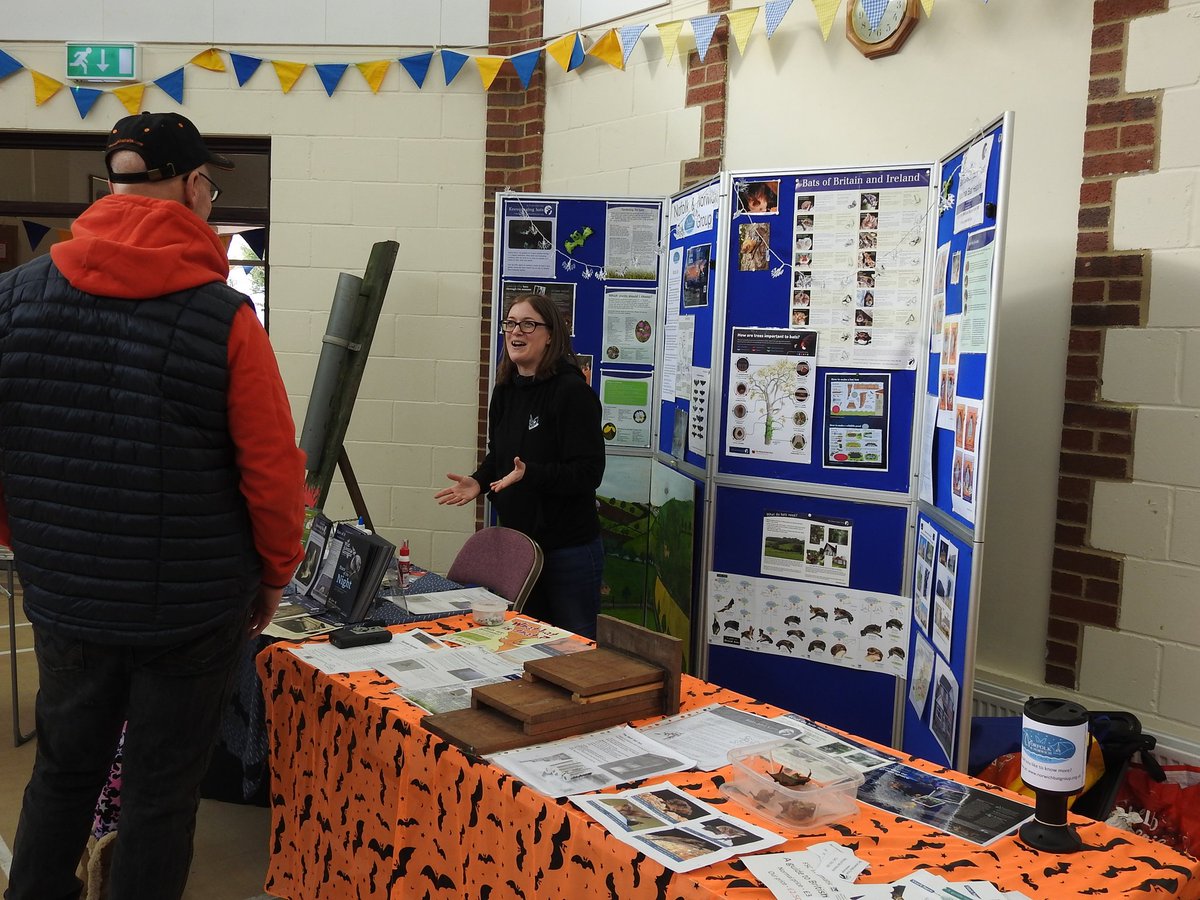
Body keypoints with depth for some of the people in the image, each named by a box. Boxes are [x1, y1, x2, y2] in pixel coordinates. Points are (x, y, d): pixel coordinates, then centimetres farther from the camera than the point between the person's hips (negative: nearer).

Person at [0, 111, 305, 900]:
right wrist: (275, 573, 2)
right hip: (192, 605, -4)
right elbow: (273, 469, -14)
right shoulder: (222, 315, -15)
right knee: (162, 791, 13)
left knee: (63, 772, 24)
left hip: (63, 596, 4)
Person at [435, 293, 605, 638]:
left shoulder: (572, 392, -17)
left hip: (568, 548, -7)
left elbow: (588, 472, -22)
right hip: (516, 540, 8)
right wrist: (479, 481, 0)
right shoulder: (506, 390, 7)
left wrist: (530, 474, -33)